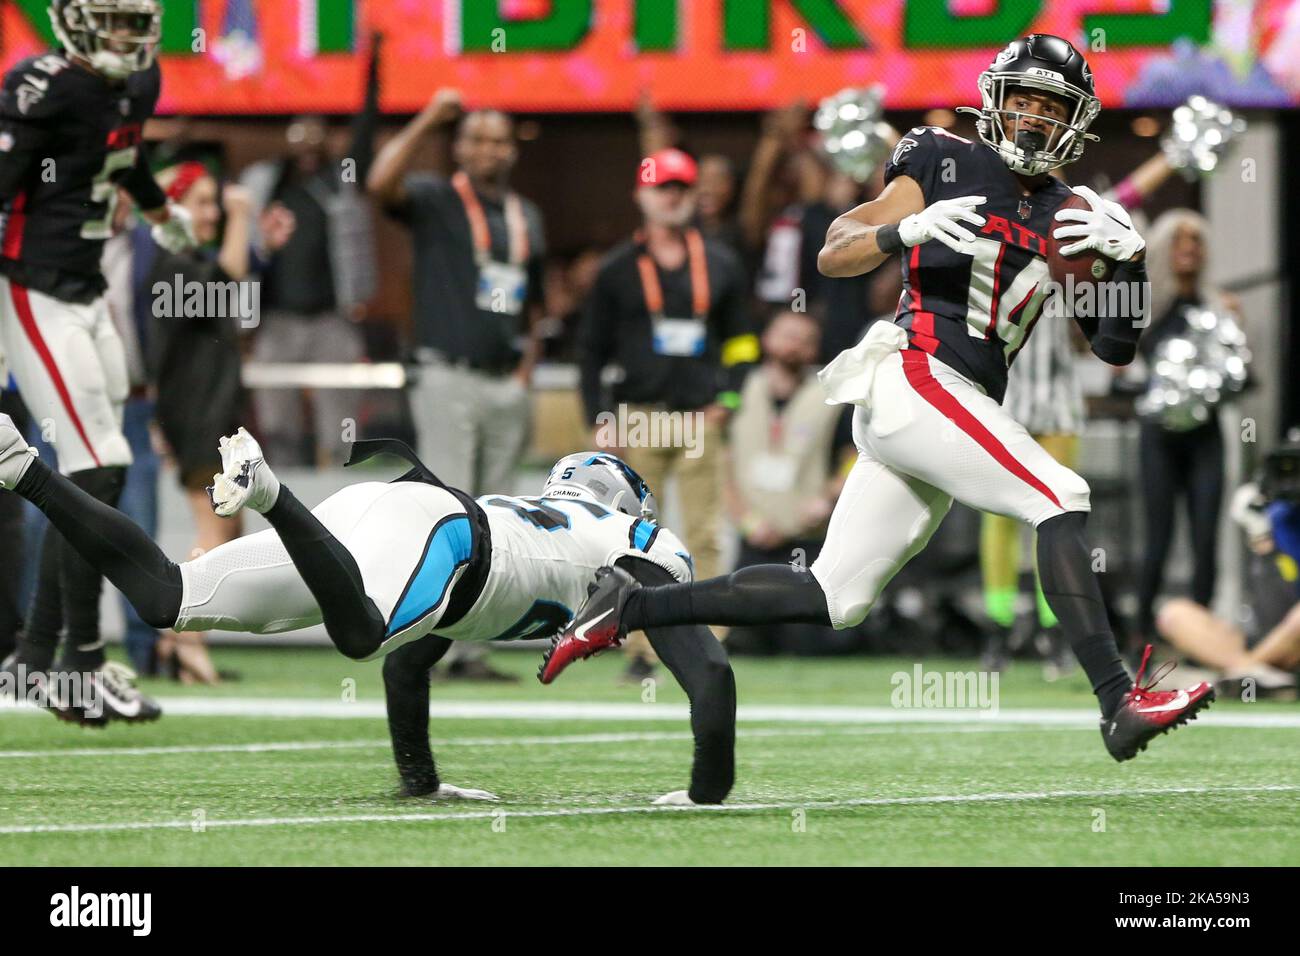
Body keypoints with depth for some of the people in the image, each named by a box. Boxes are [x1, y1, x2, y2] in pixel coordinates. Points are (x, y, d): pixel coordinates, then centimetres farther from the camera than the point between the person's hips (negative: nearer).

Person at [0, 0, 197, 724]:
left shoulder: (138, 86, 10)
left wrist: (163, 212, 52)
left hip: (88, 295, 9)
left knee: (96, 478, 8)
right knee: (98, 472, -12)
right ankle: (84, 667, -8)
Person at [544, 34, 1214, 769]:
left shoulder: (1066, 218, 17)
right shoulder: (946, 164, 2)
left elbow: (1115, 349, 16)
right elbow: (833, 255, -2)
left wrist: (1131, 259, 0)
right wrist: (908, 228, -20)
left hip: (952, 411, 7)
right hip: (913, 380, -7)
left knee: (834, 599, 8)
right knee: (1062, 500, -21)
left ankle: (628, 606, 17)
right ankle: (1119, 702, -26)